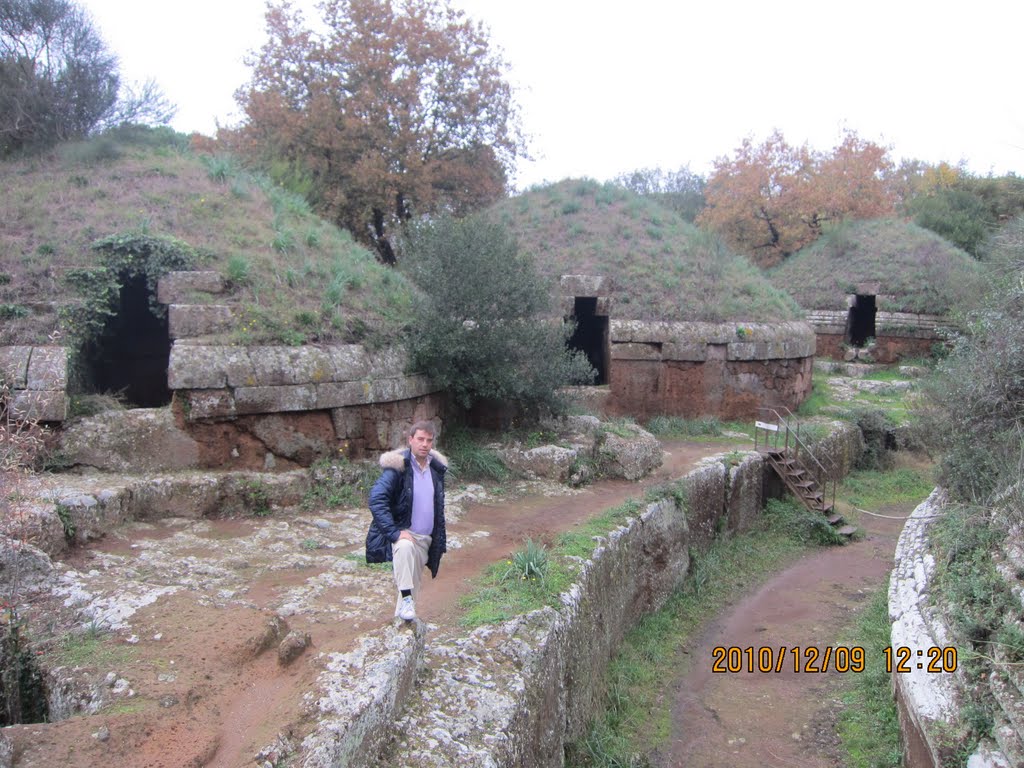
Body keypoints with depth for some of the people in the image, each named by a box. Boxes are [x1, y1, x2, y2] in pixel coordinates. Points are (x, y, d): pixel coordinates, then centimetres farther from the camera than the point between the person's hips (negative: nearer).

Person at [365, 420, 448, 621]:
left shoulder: (436, 467, 7)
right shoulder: (397, 467, -14)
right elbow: (376, 499, -23)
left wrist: (439, 540, 15)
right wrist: (395, 532, -29)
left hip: (425, 538, 6)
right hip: (403, 533, -6)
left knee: (414, 586, 12)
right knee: (405, 546, -39)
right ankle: (406, 599, -28)